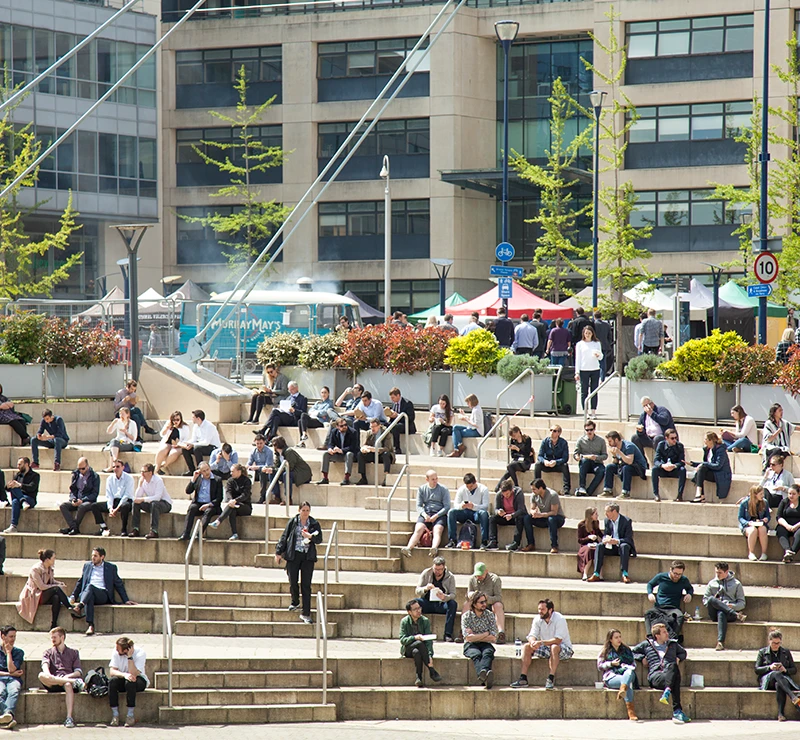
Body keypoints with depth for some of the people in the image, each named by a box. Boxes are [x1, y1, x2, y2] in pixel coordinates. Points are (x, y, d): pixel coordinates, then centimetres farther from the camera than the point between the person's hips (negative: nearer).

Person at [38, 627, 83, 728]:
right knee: (41, 676, -34)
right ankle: (74, 682, -36)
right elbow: (45, 664, 0)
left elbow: (79, 672, 9)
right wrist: (48, 674, -24)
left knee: (68, 685, -40)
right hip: (53, 685, 1)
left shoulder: (73, 653, 22)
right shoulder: (49, 652, 24)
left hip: (68, 679, -1)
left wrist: (67, 676, -12)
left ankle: (69, 718, -51)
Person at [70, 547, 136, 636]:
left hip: (103, 595, -2)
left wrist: (126, 600, 10)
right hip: (87, 595, 2)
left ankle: (79, 607, -59)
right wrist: (73, 596, 16)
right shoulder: (87, 565, 25)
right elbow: (80, 582, 27)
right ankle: (90, 626, -54)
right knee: (90, 598, -37)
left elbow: (119, 585, 17)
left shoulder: (111, 567, 17)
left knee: (90, 586, -35)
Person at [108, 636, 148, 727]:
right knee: (112, 681, -30)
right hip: (122, 681, 3)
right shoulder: (116, 652, -11)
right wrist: (124, 674, -36)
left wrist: (130, 657, -34)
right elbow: (112, 672, -18)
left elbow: (134, 674, -29)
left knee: (130, 682, -37)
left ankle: (130, 715, -29)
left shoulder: (140, 653, -20)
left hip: (140, 680, -3)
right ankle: (115, 715, -25)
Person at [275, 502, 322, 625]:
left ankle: (306, 614, 0)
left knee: (306, 585, -3)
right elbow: (284, 537, 6)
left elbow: (319, 539, 4)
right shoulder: (293, 522, 1)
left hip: (308, 557, 0)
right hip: (293, 555, 0)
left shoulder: (314, 524, 3)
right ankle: (295, 603, 32)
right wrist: (279, 552, 3)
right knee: (293, 582, 1)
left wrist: (310, 536, -17)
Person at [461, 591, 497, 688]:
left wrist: (475, 636, -5)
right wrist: (485, 634, -5)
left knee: (487, 653, -34)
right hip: (471, 645, -1)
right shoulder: (466, 616, 0)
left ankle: (483, 676, -66)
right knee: (476, 654, -36)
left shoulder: (490, 615, 6)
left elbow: (493, 638, -1)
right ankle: (482, 674, -68)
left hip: (485, 644, 1)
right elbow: (468, 638, -11)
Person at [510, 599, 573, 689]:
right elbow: (532, 635, -6)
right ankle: (523, 678, -20)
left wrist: (541, 643, -39)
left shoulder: (559, 619, -21)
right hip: (547, 649, 6)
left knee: (554, 647, -39)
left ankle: (551, 679, -39)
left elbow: (558, 640, -29)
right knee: (526, 647, -14)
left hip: (564, 649, -6)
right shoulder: (537, 619, -2)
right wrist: (532, 642, -31)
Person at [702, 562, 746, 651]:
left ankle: (720, 642, -53)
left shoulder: (736, 584, 13)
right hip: (714, 613, 2)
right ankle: (737, 615, -40)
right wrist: (713, 602, -6)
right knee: (711, 599, -32)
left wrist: (732, 606, -12)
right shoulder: (712, 583, 20)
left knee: (721, 614, -40)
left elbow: (742, 603, 9)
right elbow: (705, 600, 16)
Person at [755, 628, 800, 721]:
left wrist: (785, 670, -5)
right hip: (767, 680, -1)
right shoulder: (762, 652, 15)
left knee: (779, 685, -40)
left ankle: (781, 713, -51)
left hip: (784, 678, 1)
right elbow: (757, 670, 8)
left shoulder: (786, 652, 19)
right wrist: (769, 667, -9)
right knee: (776, 673, -40)